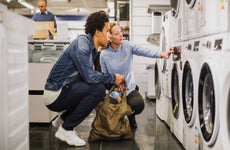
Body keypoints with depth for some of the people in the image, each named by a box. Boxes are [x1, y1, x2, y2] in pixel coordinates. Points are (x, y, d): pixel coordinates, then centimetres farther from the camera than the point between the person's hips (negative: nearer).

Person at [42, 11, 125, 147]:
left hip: (64, 90, 10)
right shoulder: (82, 42, -18)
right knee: (98, 89, -22)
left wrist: (113, 82, 1)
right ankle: (66, 129, -10)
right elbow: (89, 76, -26)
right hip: (55, 95, -9)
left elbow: (89, 76, 10)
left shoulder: (92, 48, 10)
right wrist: (113, 78, -13)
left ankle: (62, 119, 20)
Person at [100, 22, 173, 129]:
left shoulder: (127, 46, -8)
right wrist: (116, 96, -14)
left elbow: (144, 50, -23)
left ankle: (131, 116, 12)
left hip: (129, 88, 1)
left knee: (139, 104, -26)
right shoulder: (104, 55, -12)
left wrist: (162, 54, -41)